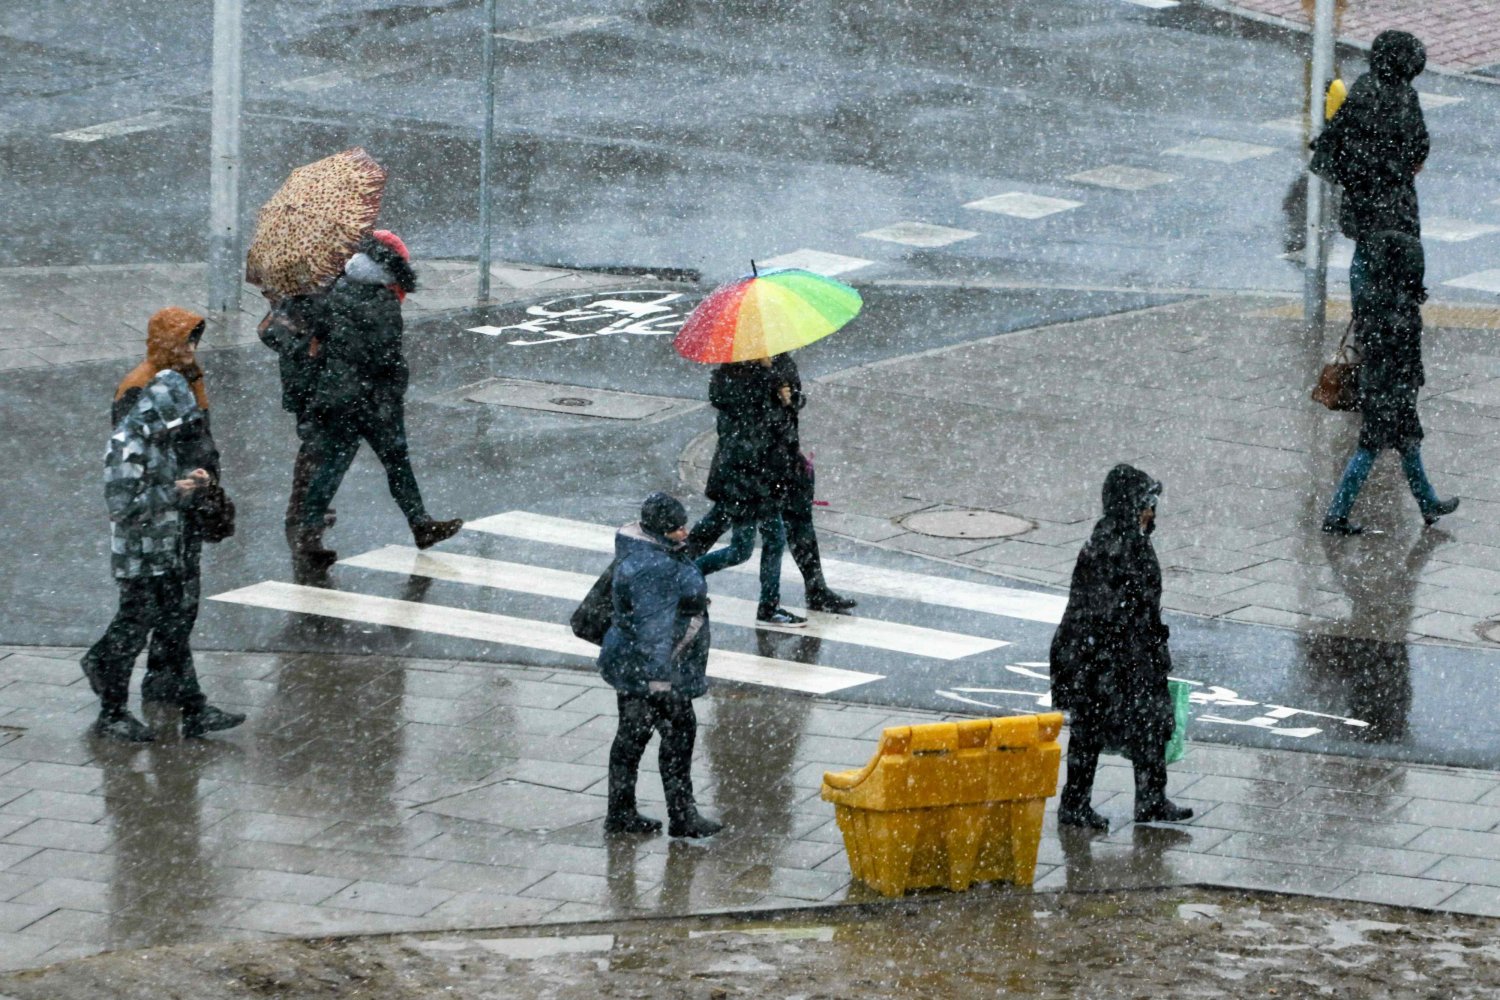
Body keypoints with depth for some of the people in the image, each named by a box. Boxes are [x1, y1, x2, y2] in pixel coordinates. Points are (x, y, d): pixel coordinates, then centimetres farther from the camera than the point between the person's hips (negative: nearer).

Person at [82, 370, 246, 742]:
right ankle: (112, 715, 11)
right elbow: (123, 507, -25)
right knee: (132, 631, 0)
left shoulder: (161, 442, 10)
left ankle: (194, 710, 16)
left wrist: (190, 483, 0)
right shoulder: (127, 447, -19)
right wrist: (172, 492, -20)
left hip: (167, 556, 9)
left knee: (176, 627, 11)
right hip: (138, 560, -9)